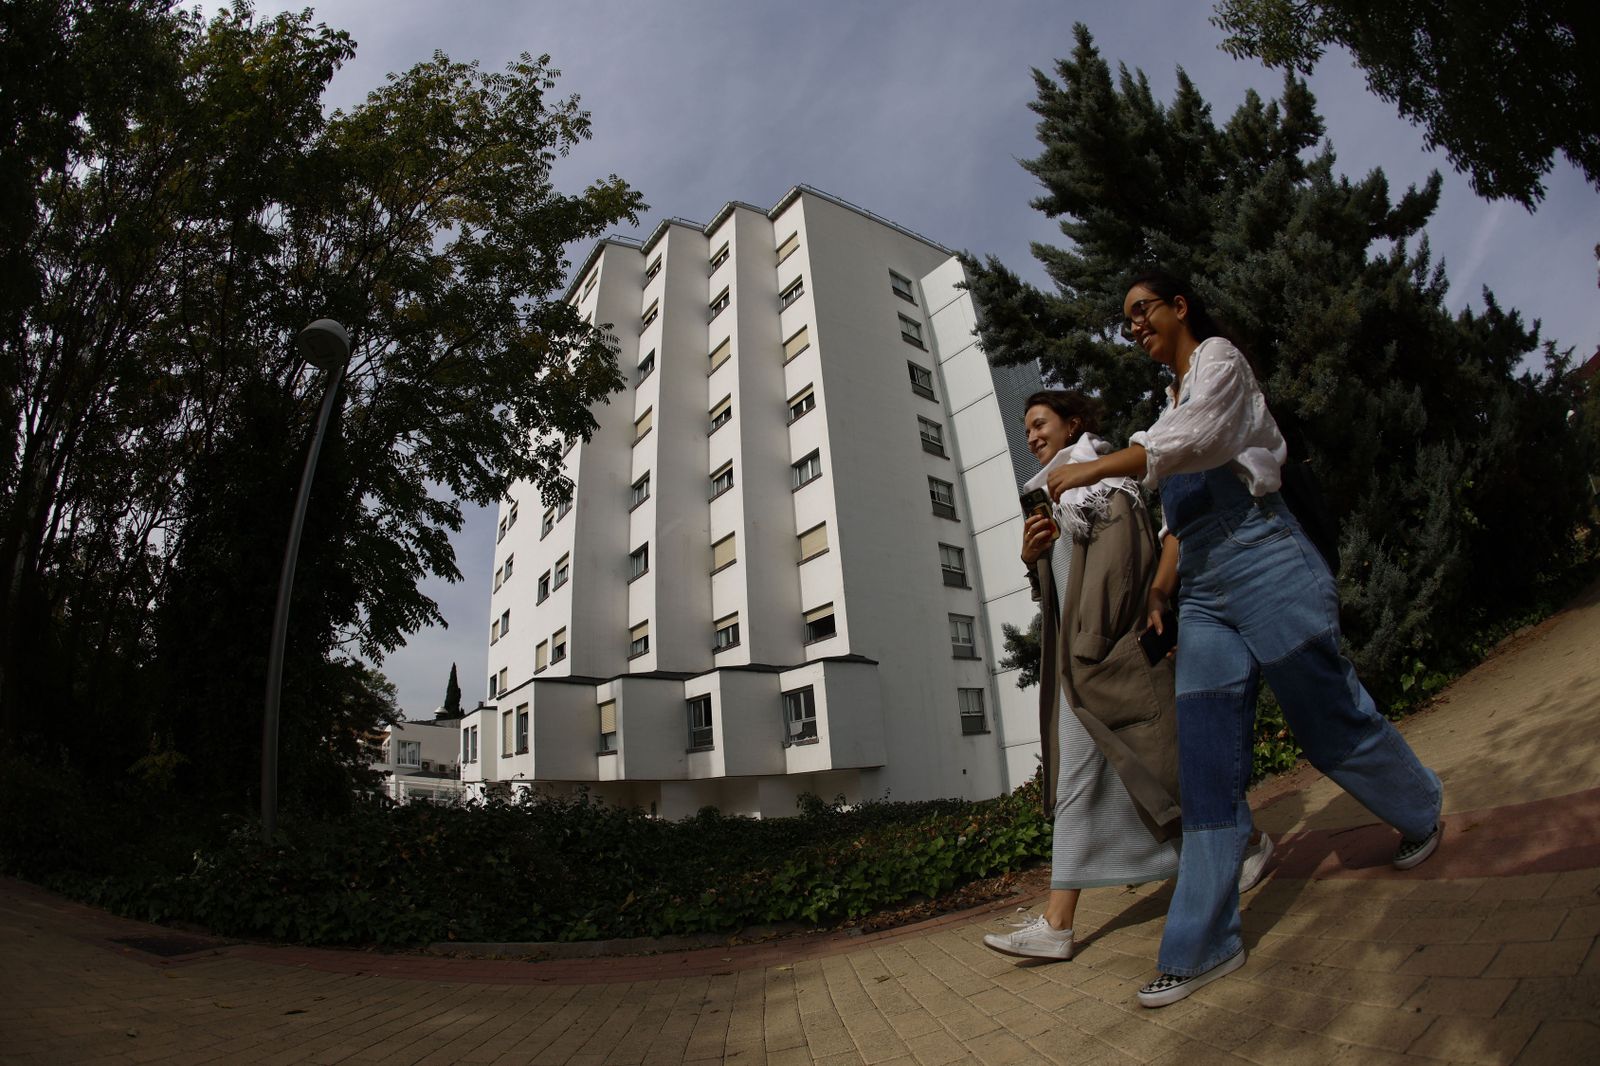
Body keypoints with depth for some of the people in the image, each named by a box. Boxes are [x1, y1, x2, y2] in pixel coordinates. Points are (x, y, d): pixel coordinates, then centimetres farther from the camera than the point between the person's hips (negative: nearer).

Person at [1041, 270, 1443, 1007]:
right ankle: (1204, 944, 3)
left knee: (1327, 714, 6)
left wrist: (1086, 471, -17)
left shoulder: (1218, 359, 2)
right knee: (1206, 759, 0)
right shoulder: (1173, 400, 23)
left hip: (1261, 561, -7)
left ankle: (1423, 809, 40)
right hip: (1203, 588, 7)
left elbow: (1190, 442, -19)